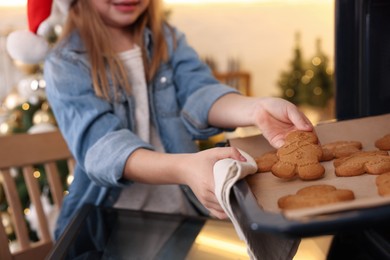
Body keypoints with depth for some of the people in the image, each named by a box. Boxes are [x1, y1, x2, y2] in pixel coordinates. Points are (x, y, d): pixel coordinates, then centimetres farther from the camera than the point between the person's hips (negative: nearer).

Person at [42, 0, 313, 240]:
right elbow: (99, 144, -22)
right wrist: (184, 168, -41)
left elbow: (198, 93, -13)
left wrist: (256, 108, -36)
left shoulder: (168, 39, 6)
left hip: (185, 212, 3)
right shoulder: (66, 63, -7)